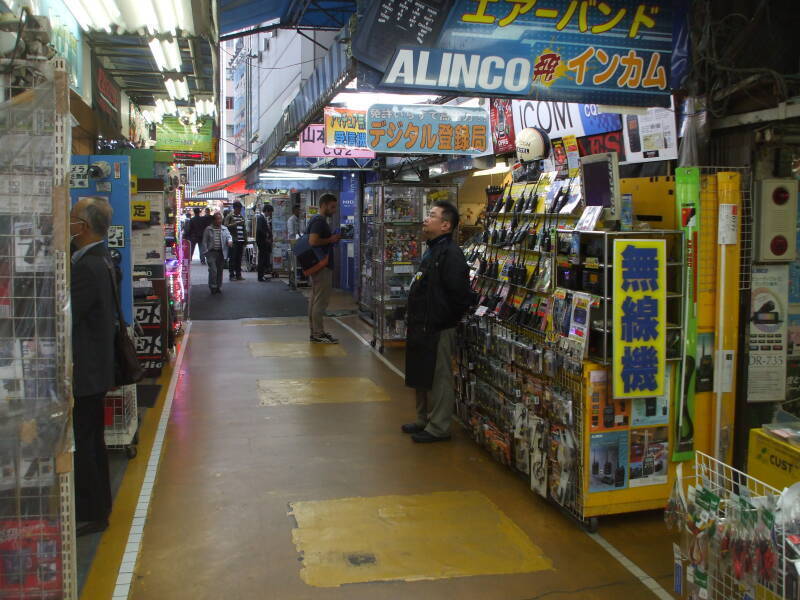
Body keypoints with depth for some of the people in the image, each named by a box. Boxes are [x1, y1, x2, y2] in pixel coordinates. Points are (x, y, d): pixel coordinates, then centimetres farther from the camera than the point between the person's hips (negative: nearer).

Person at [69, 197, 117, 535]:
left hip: (83, 373, -10)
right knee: (91, 442, 20)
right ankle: (98, 506, 32)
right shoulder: (99, 259, 9)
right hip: (94, 370, 10)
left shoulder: (88, 267, -23)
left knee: (80, 446, 1)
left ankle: (91, 514, 13)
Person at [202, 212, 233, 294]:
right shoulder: (208, 229, 1)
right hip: (211, 252, -3)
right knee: (213, 270, -12)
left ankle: (219, 287, 20)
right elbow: (204, 241, 1)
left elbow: (228, 236, 2)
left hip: (221, 253, 3)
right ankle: (213, 287, 0)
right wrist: (206, 250, -7)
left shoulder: (224, 229, 10)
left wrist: (229, 241, -21)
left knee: (220, 271, 9)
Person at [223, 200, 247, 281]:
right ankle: (231, 275, -1)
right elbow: (226, 225, -12)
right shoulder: (230, 216, 0)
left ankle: (238, 274, 13)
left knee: (239, 258, 8)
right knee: (232, 258, -5)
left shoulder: (242, 216, 19)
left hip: (241, 240, 6)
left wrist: (246, 238, 17)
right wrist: (235, 223, -21)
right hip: (233, 240, -6)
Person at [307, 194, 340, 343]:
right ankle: (318, 334, -3)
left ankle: (316, 331, 18)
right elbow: (313, 241, -27)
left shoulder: (317, 220, 16)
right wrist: (331, 239, -15)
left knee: (315, 300, 13)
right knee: (320, 301, -7)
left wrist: (332, 239, 13)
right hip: (322, 266, -11)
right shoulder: (319, 221, -16)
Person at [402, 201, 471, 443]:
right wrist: (413, 315, 16)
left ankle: (438, 427, 12)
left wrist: (444, 321, -15)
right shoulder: (433, 250, 15)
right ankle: (424, 420, 33)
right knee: (421, 377, 19)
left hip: (438, 330, -10)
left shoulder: (450, 253, -18)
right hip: (422, 326, 11)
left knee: (438, 378, 1)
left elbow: (460, 295, -23)